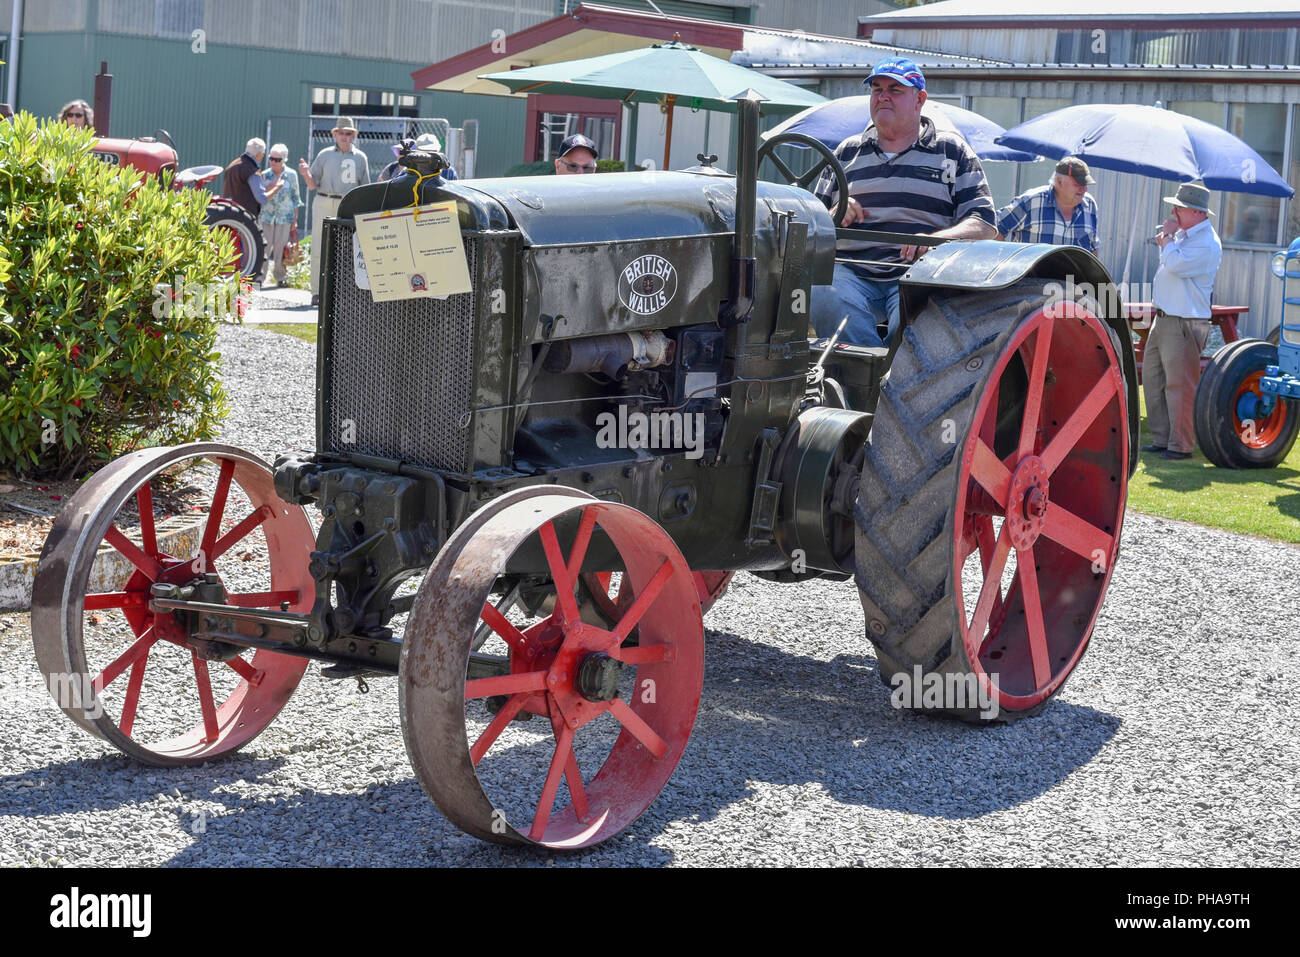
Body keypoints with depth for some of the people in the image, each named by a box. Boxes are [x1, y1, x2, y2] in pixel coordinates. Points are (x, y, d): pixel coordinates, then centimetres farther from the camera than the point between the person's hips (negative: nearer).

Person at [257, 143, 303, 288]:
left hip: (285, 216, -1)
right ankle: (260, 276, 1)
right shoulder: (265, 175, 6)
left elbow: (295, 197, 6)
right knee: (265, 246, -4)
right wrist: (257, 217, 5)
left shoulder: (291, 175, 2)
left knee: (281, 247, 2)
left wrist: (295, 219, 3)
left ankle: (280, 277, 12)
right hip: (267, 215, 1)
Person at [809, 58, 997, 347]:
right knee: (825, 296, -34)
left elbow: (985, 225, 6)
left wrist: (935, 239, -14)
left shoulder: (952, 152, 16)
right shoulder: (847, 152, 25)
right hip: (851, 273, 2)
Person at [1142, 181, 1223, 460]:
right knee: (1152, 377, 12)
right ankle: (1161, 439, 20)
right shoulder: (1185, 234, 15)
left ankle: (1181, 445, 1)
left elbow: (1176, 264, -27)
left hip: (1184, 324, -10)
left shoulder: (1206, 242, -15)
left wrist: (1168, 237, -12)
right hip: (1165, 319, 10)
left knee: (1179, 384, -6)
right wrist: (1166, 242, 9)